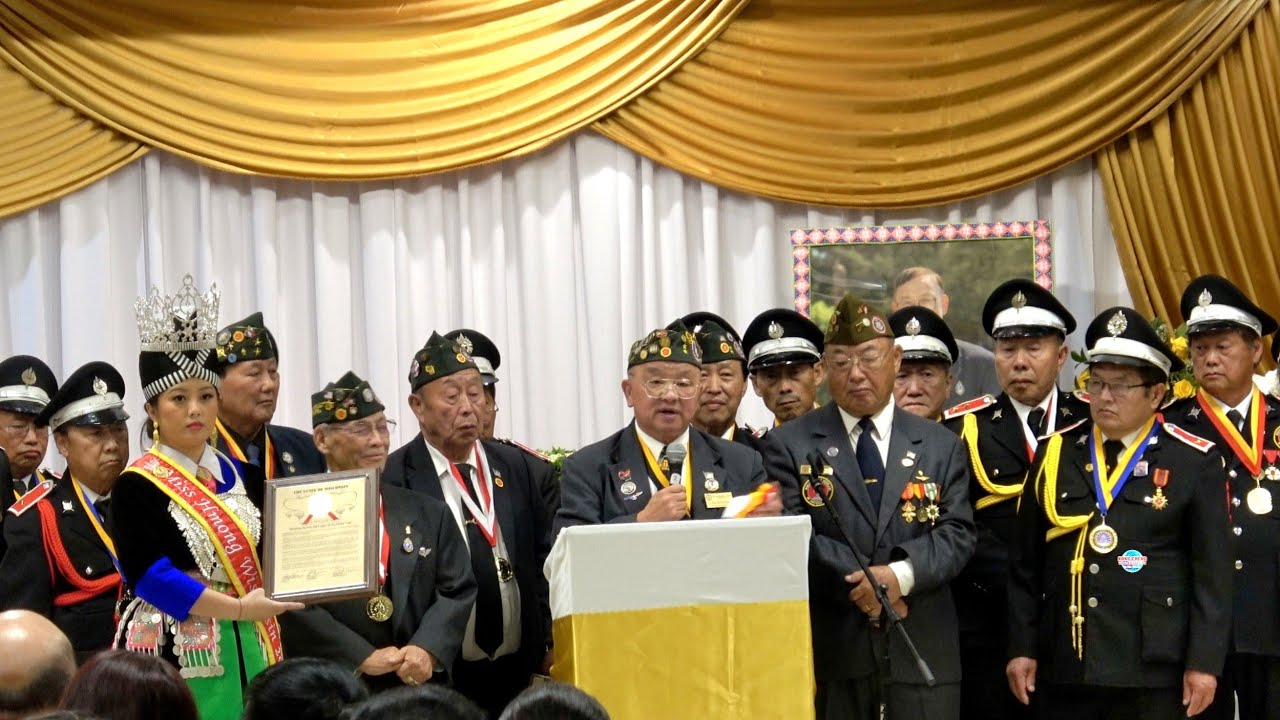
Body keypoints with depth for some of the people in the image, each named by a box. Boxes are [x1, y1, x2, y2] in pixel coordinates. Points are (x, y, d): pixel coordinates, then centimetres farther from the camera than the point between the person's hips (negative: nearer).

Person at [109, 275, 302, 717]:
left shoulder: (240, 474, 14)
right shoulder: (136, 487, -6)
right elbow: (151, 576, -15)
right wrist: (238, 607, -17)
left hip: (245, 652, 5)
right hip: (172, 656, -5)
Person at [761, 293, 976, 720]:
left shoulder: (941, 447, 13)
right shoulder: (789, 445, 6)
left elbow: (958, 533, 3)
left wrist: (902, 574, -15)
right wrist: (861, 584, -13)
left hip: (922, 655, 2)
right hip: (831, 655, -2)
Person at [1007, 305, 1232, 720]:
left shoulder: (1194, 462, 1)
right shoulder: (1055, 452, 9)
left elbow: (1212, 572, -1)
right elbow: (1025, 564, 10)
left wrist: (1204, 663, -6)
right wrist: (1022, 648, 5)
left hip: (1152, 674, -3)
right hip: (1062, 673, 3)